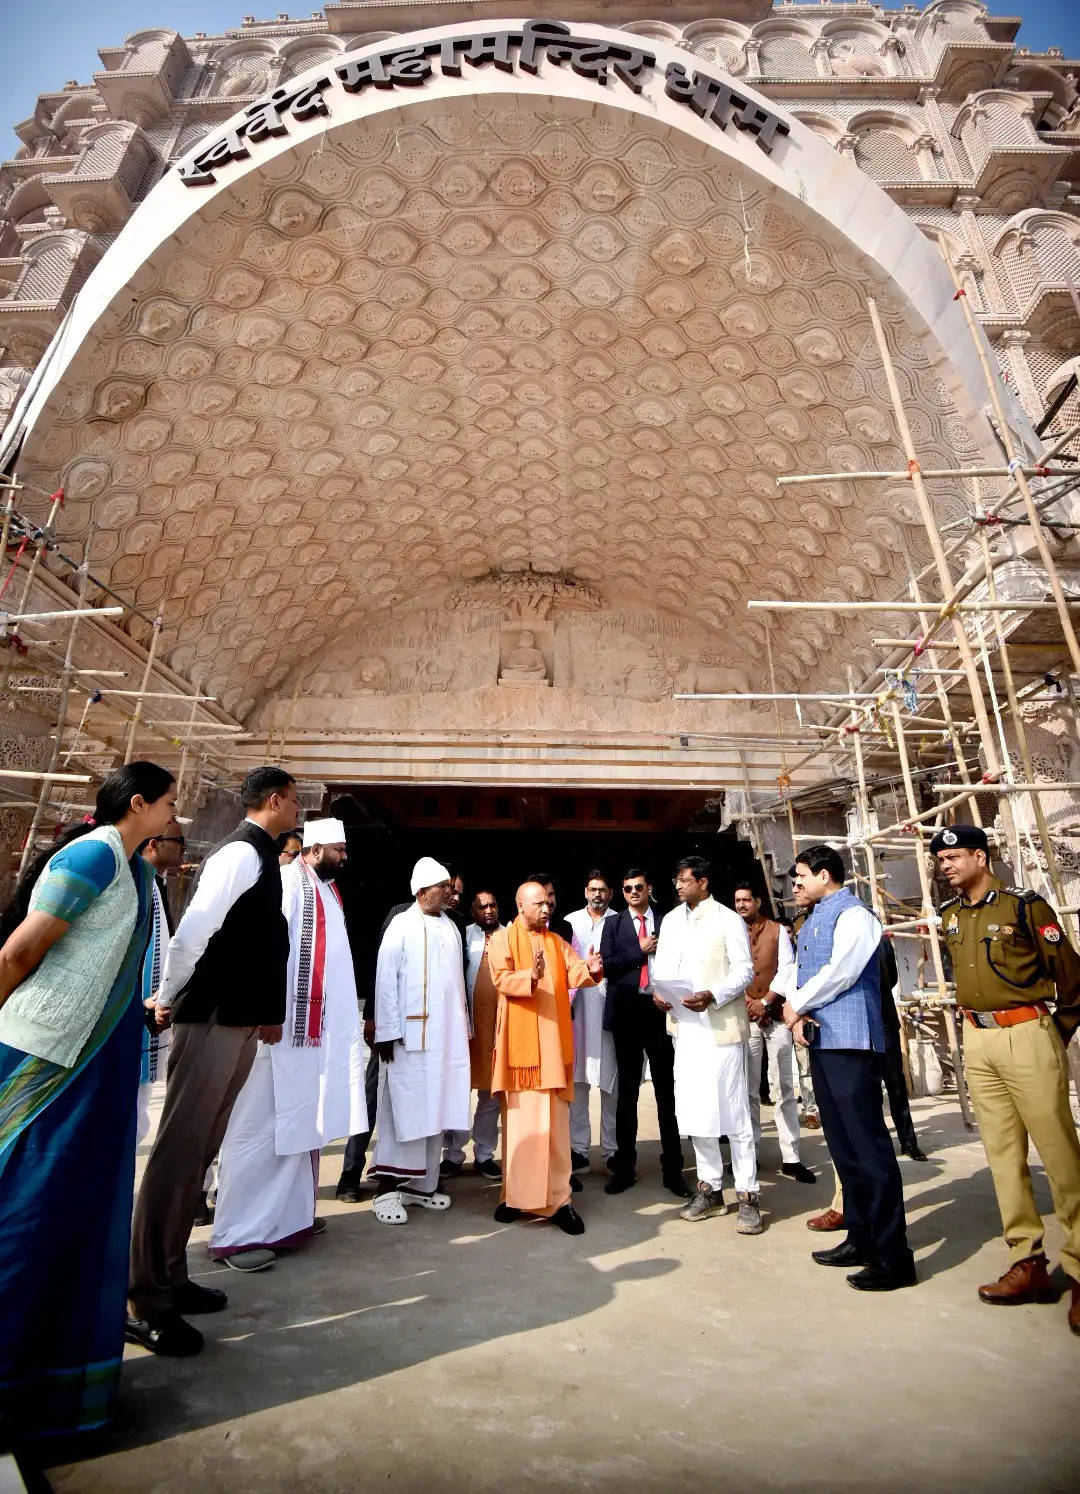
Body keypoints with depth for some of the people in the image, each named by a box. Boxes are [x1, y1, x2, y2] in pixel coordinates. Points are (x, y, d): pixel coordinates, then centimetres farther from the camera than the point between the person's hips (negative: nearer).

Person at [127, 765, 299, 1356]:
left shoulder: (258, 857, 15)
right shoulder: (242, 852, -15)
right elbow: (193, 931, -23)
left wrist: (266, 1012, 19)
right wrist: (166, 998, -9)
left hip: (236, 1020, 10)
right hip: (213, 1021, -10)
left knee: (195, 1152, 17)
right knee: (178, 1152, -1)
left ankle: (168, 1277, 29)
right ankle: (145, 1302, 11)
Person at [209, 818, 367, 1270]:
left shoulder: (327, 893, 15)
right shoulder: (285, 883, -11)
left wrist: (348, 1019, 14)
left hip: (319, 1030, 9)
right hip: (281, 1028, -9)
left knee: (303, 1124, 15)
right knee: (263, 1127, -2)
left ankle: (290, 1216, 27)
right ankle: (238, 1234, 8)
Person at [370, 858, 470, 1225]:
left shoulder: (450, 927, 12)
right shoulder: (402, 925, -5)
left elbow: (457, 979, 14)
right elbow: (385, 980, -8)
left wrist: (464, 1026, 12)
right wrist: (387, 1031, -12)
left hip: (447, 1033, 6)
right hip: (410, 1034, -6)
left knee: (434, 1109, 10)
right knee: (404, 1109, -1)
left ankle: (421, 1183, 21)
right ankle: (388, 1188, 9)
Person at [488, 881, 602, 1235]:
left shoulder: (557, 941, 12)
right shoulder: (502, 939, -2)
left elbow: (574, 973, -2)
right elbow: (501, 979, -15)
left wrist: (590, 969, -24)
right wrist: (531, 977, -34)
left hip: (553, 1040, 3)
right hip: (519, 1041, -3)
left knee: (555, 1120, 4)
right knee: (519, 1117, 6)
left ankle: (557, 1199, 9)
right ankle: (515, 1194, 19)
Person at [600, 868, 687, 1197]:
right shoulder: (614, 923, 7)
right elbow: (607, 965, -4)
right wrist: (640, 950, -9)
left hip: (661, 1009, 0)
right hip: (627, 1012, 1)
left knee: (667, 1090, 6)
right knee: (627, 1090, 10)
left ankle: (673, 1169, 16)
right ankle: (624, 1168, 20)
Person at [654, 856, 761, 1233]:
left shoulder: (728, 919, -5)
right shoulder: (671, 921, 13)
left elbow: (744, 970, -9)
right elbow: (661, 966, 14)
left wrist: (713, 996, -22)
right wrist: (659, 991, -6)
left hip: (721, 1025, -6)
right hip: (685, 1026, 6)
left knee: (732, 1110, -2)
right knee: (693, 1109, 11)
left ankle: (747, 1195, 10)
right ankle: (710, 1188, 25)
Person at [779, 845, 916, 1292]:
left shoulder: (853, 915, -10)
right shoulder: (811, 922, 17)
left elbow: (840, 972, -18)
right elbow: (798, 971, 14)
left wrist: (796, 1005, -7)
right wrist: (795, 1012, -5)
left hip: (850, 1041, -9)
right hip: (820, 1040, 9)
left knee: (869, 1146, -5)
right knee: (842, 1145, 16)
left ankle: (892, 1256, 5)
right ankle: (861, 1238, 27)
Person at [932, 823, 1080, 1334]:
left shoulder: (1024, 906, -7)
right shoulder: (949, 916, 10)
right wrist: (976, 1018, 16)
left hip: (1027, 1035, -6)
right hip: (977, 1042, 6)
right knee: (1002, 1152, 8)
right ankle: (1028, 1263, 17)